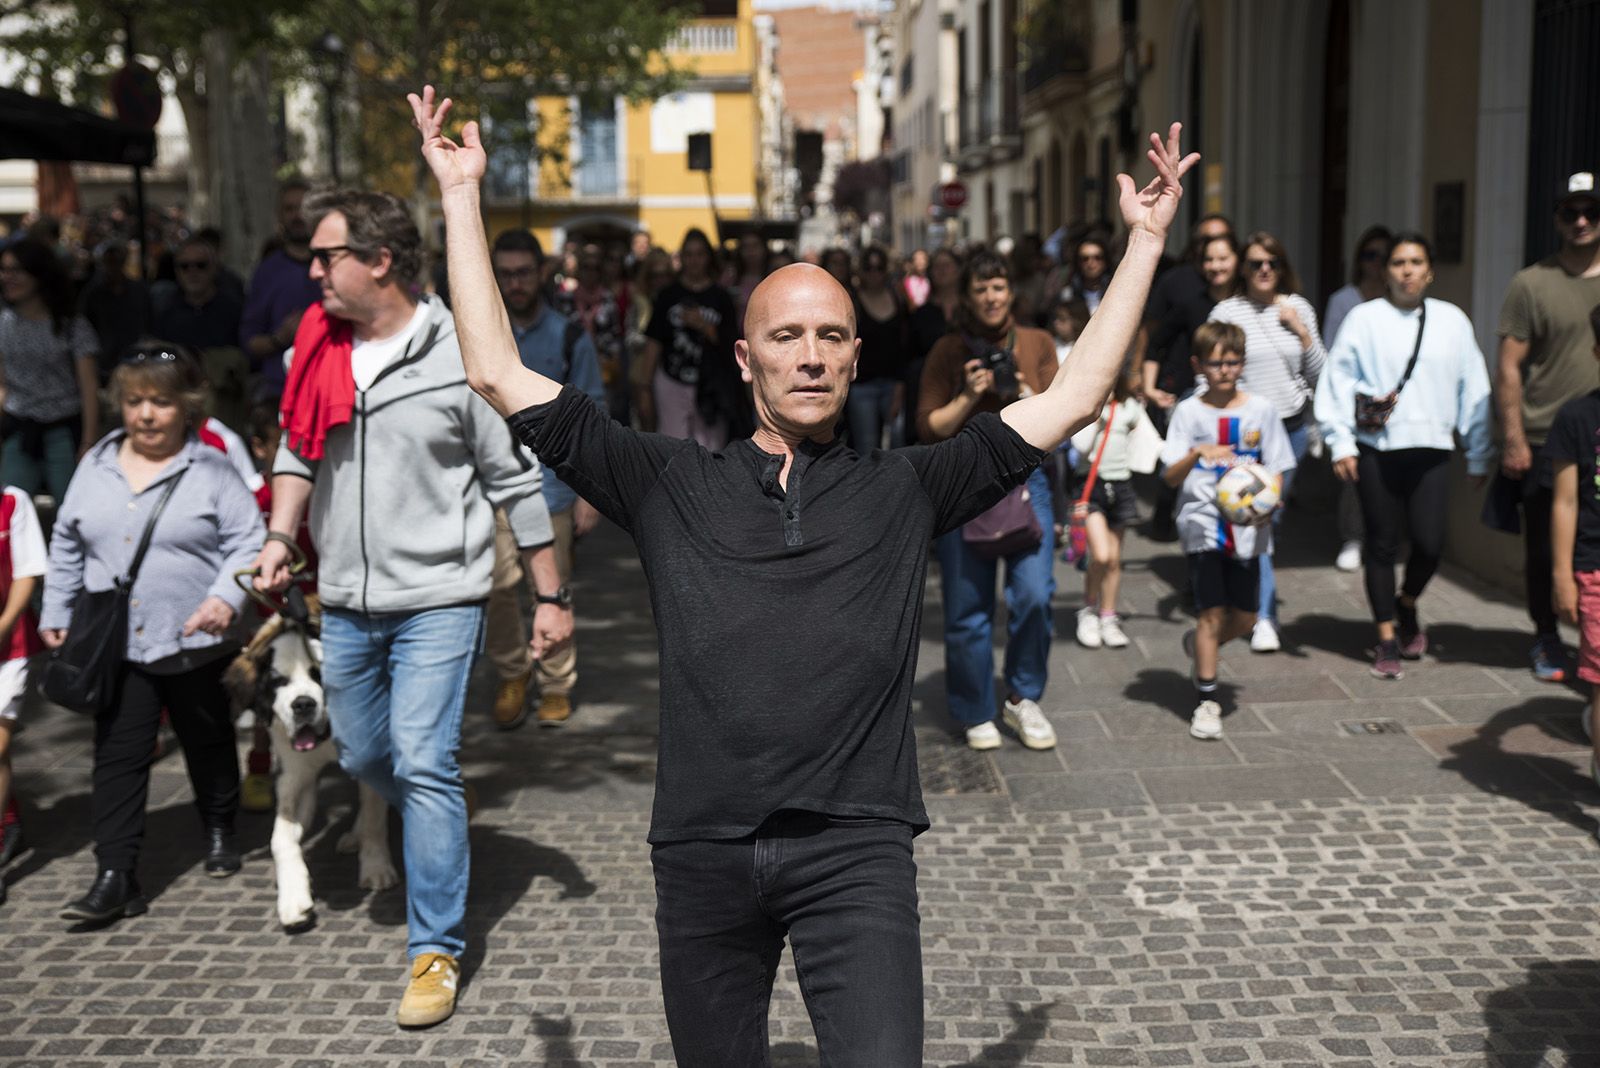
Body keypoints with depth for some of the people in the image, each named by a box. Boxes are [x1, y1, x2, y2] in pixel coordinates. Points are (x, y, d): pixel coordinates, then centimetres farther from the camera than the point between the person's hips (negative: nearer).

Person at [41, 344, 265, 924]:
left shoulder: (211, 471, -5)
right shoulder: (95, 467, 8)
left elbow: (248, 541, -8)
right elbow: (66, 545, 16)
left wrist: (226, 596, -22)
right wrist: (55, 613, 14)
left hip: (195, 642, -2)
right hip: (115, 644, 3)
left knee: (208, 742, 16)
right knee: (117, 758, -2)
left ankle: (219, 831, 39)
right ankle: (115, 878, 0)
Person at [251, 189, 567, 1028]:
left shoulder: (458, 356, -11)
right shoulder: (319, 347, 4)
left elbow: (516, 484, -6)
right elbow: (297, 449, 14)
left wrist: (551, 596, -5)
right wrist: (281, 535, -4)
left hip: (438, 597, -6)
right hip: (345, 603, 6)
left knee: (423, 767, -10)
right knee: (363, 758, 16)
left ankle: (436, 950, 2)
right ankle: (439, 823, 48)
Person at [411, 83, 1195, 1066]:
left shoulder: (906, 490, 8)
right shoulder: (672, 488, 8)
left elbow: (1073, 399, 8)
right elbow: (501, 376, 7)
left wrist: (1146, 241, 9)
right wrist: (462, 198, 8)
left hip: (855, 848, -1)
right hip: (703, 854, 2)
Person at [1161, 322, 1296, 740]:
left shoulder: (1261, 410, 3)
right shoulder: (1189, 412, -2)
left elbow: (1275, 470, 7)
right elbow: (1170, 477, -10)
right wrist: (1196, 454, -30)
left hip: (1247, 528, 3)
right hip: (1202, 525, -3)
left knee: (1244, 619, 8)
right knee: (1212, 612, -7)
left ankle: (1199, 644, 39)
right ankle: (1207, 701, 4)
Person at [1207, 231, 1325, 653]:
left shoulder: (1298, 308, 6)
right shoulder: (1226, 312, -4)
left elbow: (1317, 371, 7)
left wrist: (1302, 332, -7)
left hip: (1292, 425, 3)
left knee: (1272, 515, 11)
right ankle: (1264, 617, -4)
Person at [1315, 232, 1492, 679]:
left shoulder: (1452, 320, 6)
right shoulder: (1364, 318, -1)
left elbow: (1473, 388, 10)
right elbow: (1338, 380, -1)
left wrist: (1478, 454, 11)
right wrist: (1341, 443, -6)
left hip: (1430, 448, 1)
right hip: (1376, 448, -1)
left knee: (1429, 542, -6)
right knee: (1382, 544, 6)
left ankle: (1407, 606, 27)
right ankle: (1387, 638, 19)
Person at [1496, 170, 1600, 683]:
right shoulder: (1532, 284, 0)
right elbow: (1509, 366, -2)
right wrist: (1513, 439, -8)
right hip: (1546, 445, -2)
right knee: (1544, 550, 7)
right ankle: (1547, 640, 22)